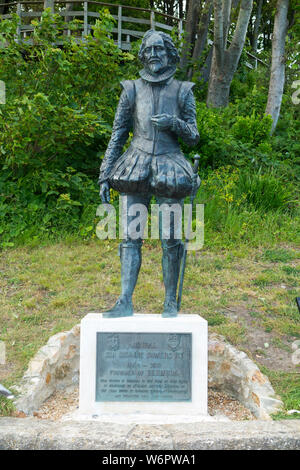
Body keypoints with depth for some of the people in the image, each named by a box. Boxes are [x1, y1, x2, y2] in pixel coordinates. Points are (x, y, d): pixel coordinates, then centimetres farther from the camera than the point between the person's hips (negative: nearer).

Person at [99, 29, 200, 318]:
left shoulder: (182, 91, 10)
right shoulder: (132, 90, 11)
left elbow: (193, 137, 9)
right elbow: (117, 135, 11)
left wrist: (174, 123, -12)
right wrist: (105, 175, 4)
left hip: (168, 168, -1)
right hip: (136, 169, 1)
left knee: (170, 239, -2)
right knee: (130, 237, -4)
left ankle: (170, 302, 9)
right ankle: (125, 302, 1)